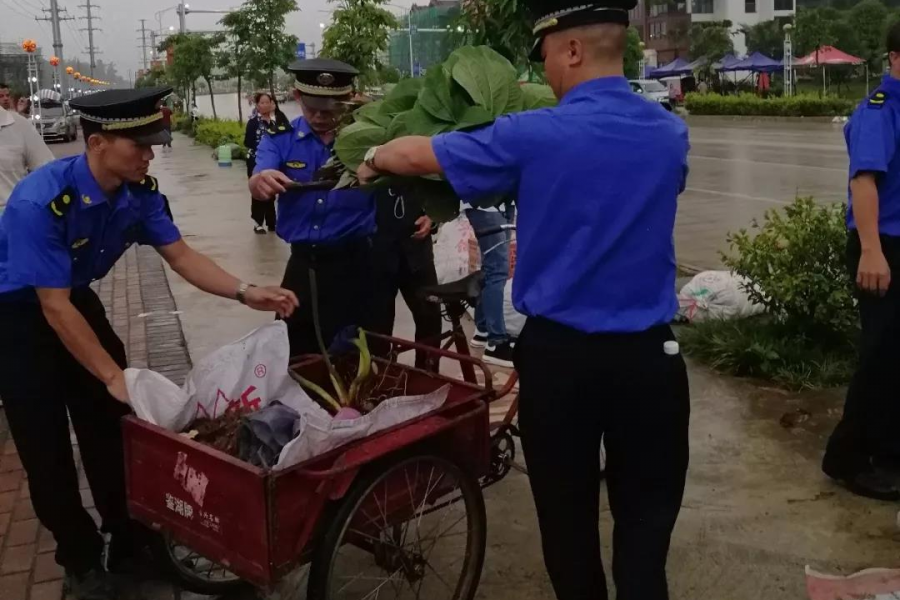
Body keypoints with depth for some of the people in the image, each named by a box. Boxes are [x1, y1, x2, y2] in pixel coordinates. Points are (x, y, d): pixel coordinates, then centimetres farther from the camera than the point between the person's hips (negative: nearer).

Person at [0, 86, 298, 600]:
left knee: (112, 425, 8)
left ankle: (130, 540, 25)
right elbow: (54, 308, -30)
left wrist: (246, 293, -18)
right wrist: (114, 376, -28)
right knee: (48, 446, 0)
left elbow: (181, 256, -5)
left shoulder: (139, 190, -15)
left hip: (77, 299, 6)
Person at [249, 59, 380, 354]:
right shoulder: (279, 139, 2)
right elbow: (256, 185, -14)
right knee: (294, 355, 14)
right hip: (302, 264, 3)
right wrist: (261, 181, -40)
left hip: (353, 263, -3)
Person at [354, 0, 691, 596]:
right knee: (646, 515, 11)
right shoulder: (670, 133, 1)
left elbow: (415, 155, 0)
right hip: (649, 353, 3)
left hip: (557, 353, -2)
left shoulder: (533, 137, -12)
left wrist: (374, 160, 24)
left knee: (567, 514, 16)